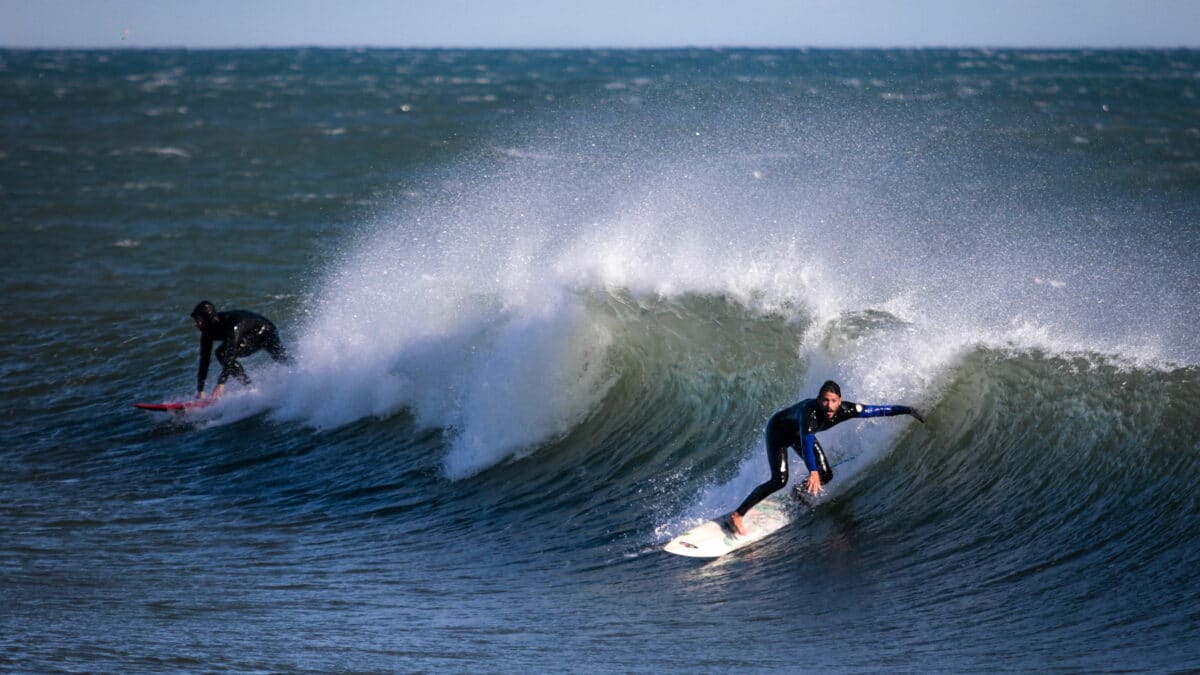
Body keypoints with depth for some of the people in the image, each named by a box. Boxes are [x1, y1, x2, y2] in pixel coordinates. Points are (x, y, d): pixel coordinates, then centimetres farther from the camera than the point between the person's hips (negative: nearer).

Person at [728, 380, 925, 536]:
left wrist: (907, 410, -18)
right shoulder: (810, 411, -45)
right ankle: (737, 514, -16)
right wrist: (813, 472, -70)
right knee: (780, 480, -21)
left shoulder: (844, 410, -28)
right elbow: (806, 441, -58)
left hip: (799, 433, 6)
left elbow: (876, 410, -17)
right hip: (778, 431, -6)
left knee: (826, 476, -3)